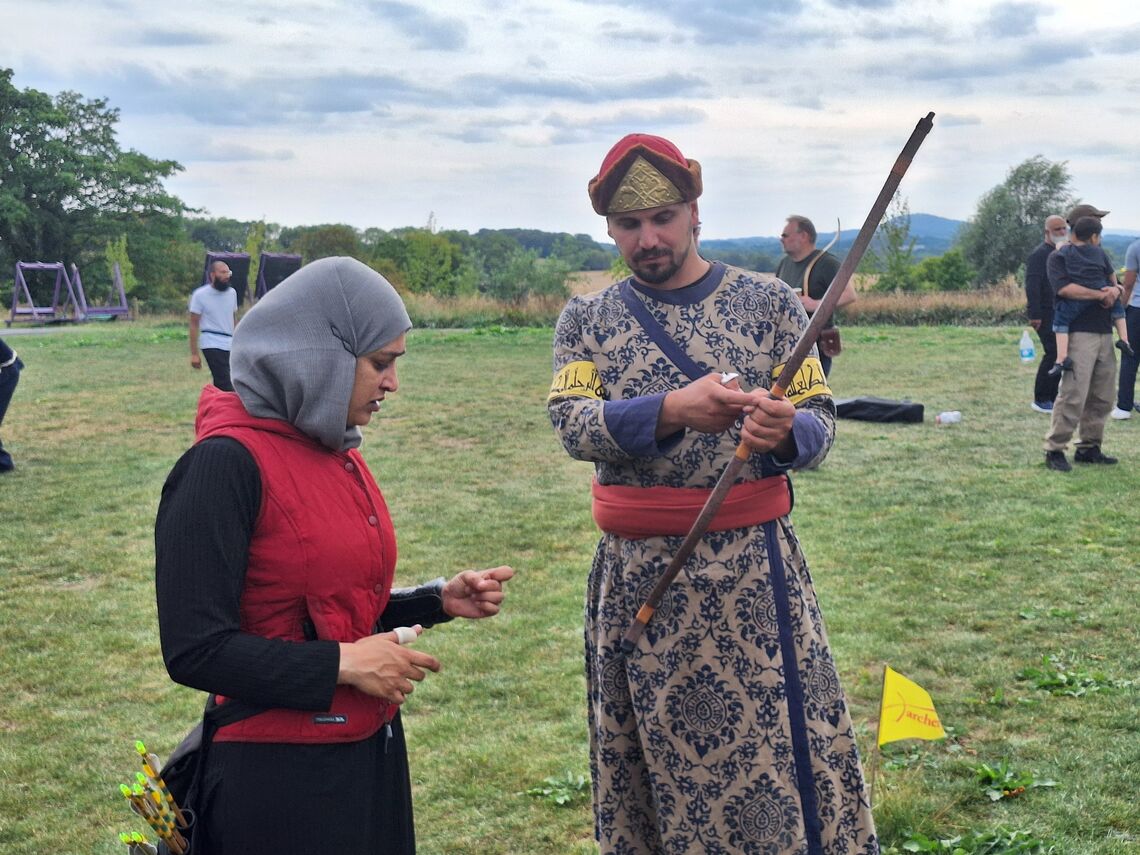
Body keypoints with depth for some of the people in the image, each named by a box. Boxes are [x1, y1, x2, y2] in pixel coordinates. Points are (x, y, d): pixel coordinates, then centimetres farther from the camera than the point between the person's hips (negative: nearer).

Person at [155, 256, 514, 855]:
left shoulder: (340, 454, 6)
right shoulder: (227, 463, -19)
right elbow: (196, 650, -21)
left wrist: (441, 601, 1)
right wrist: (344, 664, -20)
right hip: (280, 778, -8)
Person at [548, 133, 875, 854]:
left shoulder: (769, 301, 3)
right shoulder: (587, 320, 6)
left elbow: (820, 421, -1)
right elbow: (572, 423, -10)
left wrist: (784, 433, -25)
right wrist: (670, 410, -28)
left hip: (753, 569, -1)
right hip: (635, 576, 2)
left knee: (780, 756, 0)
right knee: (649, 764, 11)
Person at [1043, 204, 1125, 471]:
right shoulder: (1059, 257, 0)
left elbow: (1119, 285, 19)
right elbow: (1064, 288, -17)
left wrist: (1116, 290, -5)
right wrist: (1101, 294, -13)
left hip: (1104, 334, 7)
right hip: (1079, 334, -7)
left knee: (1101, 398, 8)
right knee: (1073, 395, -12)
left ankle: (1089, 447, 17)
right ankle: (1054, 450, -6)